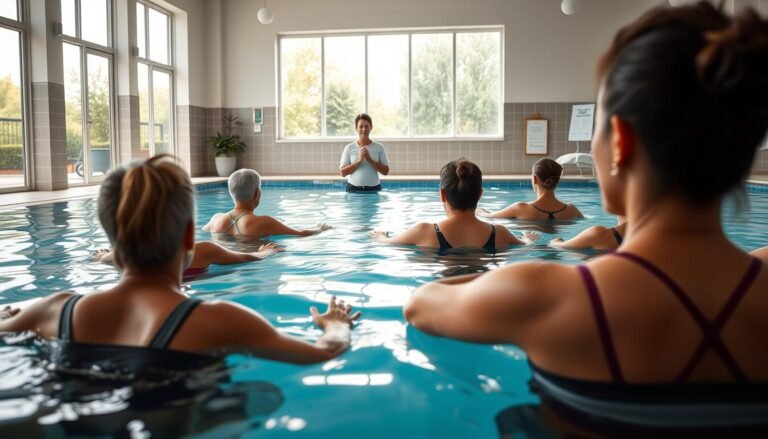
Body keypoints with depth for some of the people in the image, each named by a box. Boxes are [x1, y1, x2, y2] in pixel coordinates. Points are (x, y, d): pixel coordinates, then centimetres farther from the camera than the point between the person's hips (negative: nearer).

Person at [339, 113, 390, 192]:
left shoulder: (379, 147, 4)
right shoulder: (349, 148, 3)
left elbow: (386, 171, 0)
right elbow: (343, 172, -2)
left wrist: (370, 160, -12)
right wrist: (358, 161, -14)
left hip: (373, 189, 0)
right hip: (353, 188, 0)